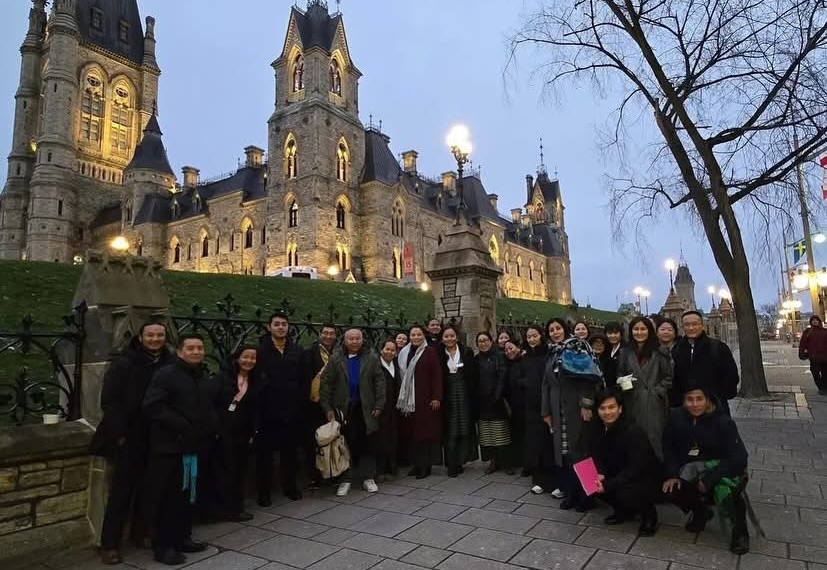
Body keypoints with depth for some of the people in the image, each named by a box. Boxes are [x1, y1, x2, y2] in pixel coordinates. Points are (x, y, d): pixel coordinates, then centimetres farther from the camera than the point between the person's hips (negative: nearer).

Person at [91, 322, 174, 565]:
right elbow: (109, 402, -10)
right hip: (129, 439, -3)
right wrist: (120, 434, -13)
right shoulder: (123, 363, -8)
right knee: (122, 490, 2)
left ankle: (141, 532, 29)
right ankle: (110, 544, 13)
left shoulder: (171, 364, 0)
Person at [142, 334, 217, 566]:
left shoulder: (208, 380, 13)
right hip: (169, 447, -6)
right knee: (165, 497, 1)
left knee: (188, 495, 15)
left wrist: (210, 429, 4)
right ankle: (163, 545, 14)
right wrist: (182, 426, -22)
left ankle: (183, 538, 30)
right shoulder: (165, 374, -9)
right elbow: (152, 407, -18)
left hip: (196, 447, 7)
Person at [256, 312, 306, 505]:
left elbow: (304, 379, 6)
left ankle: (290, 485, 28)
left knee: (291, 450, 13)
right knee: (265, 452, 7)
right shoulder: (260, 350, -4)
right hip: (268, 411, -3)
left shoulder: (297, 350, 7)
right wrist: (259, 404, -9)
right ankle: (264, 491, 20)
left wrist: (302, 400, -1)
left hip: (293, 410, 3)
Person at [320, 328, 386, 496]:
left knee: (368, 445, 6)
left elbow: (380, 382, -1)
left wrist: (379, 405, -6)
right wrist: (328, 408, -5)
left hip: (366, 409, 0)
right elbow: (326, 383, 0)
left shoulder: (372, 358, 0)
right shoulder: (335, 359, 0)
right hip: (343, 409, 0)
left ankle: (368, 478, 18)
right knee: (346, 445, 6)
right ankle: (346, 479, 17)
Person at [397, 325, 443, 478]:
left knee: (426, 430, -1)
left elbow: (437, 375, -8)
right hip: (409, 399, 5)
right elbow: (402, 375, 12)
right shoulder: (404, 353, 10)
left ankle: (425, 466, 8)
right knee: (412, 431, 7)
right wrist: (402, 398, 8)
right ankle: (417, 464, 18)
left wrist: (436, 397, -14)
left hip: (425, 399, -5)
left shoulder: (430, 352, -5)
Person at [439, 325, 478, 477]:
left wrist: (472, 395, -4)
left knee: (464, 429, 4)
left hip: (463, 395, 1)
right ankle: (452, 465, 7)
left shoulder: (467, 352, 3)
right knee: (450, 431, 1)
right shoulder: (439, 354, 2)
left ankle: (459, 461, 18)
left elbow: (472, 376, 2)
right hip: (447, 396, -1)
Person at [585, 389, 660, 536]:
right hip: (618, 475, 7)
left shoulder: (633, 431, -28)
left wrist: (607, 485, -31)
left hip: (645, 479, -6)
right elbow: (595, 456, -1)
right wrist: (600, 474, -23)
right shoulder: (595, 428, -9)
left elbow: (636, 469, -28)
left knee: (625, 494, -33)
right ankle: (624, 511, 11)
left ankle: (649, 514, 2)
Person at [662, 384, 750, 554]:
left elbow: (739, 457, -20)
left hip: (721, 466, -3)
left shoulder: (723, 422, -18)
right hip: (692, 468, 4)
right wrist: (672, 475, -10)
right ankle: (700, 511, 14)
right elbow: (669, 447, 3)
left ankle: (740, 530, -4)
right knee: (669, 489, -20)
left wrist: (708, 480, -23)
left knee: (724, 488, -35)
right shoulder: (676, 417, -8)